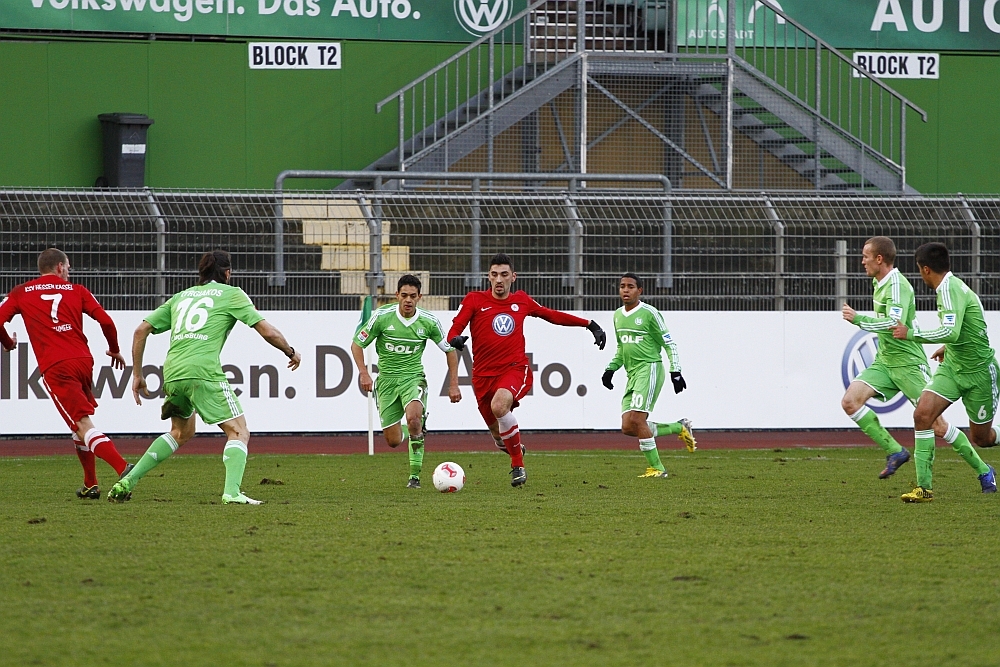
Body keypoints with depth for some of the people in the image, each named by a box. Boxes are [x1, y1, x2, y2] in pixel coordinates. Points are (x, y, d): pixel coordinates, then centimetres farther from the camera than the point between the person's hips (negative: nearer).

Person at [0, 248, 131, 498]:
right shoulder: (77, 291, 14)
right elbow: (105, 321, 6)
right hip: (83, 361, 3)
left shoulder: (21, 293, 12)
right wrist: (114, 350, 23)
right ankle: (90, 485, 21)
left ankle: (124, 469, -29)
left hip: (54, 368, -3)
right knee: (80, 423, 23)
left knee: (83, 425, -10)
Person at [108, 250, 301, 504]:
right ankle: (232, 492, -21)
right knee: (238, 433, 0)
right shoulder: (231, 294, 11)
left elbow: (141, 331, 20)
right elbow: (267, 332, 6)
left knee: (181, 432, 27)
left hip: (172, 373, 6)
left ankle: (129, 480, 20)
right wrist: (291, 352, 23)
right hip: (203, 371, -6)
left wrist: (137, 374, 25)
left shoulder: (180, 297, 25)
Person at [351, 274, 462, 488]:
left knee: (413, 418, -32)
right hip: (387, 380, 1)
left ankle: (415, 475, -20)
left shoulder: (429, 322, -6)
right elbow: (357, 344, 0)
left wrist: (453, 385, 3)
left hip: (413, 378, -1)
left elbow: (450, 350, 7)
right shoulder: (382, 316, -9)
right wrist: (363, 373, -13)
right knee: (393, 442, -1)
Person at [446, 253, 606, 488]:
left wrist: (589, 324, 23)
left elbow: (553, 316, 23)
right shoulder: (475, 300, 2)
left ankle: (518, 465, -21)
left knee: (499, 406, -34)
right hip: (484, 374, 1)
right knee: (499, 436, 6)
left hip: (515, 369, -1)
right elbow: (454, 331, -5)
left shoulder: (521, 301, 9)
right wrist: (456, 340, -30)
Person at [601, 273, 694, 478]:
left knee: (636, 419, -19)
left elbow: (669, 344, -4)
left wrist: (675, 372, -11)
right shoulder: (618, 315, 15)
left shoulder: (649, 313, -7)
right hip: (632, 374, 8)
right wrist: (610, 369, 18)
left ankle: (656, 467, -9)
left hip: (649, 369, -8)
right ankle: (679, 428, 16)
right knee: (628, 427, -1)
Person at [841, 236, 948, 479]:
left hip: (908, 363, -9)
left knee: (936, 425, -8)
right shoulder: (878, 282, 11)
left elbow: (895, 323, -32)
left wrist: (858, 319, -27)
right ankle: (895, 452, -4)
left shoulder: (897, 286, -18)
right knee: (850, 402, -10)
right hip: (884, 361, 9)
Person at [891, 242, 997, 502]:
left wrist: (910, 334, -30)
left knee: (981, 437, 5)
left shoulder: (951, 290, -23)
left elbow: (951, 332, -38)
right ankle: (925, 487, -9)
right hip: (952, 365, 8)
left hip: (979, 371, -8)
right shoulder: (952, 286, 6)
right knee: (922, 414, -11)